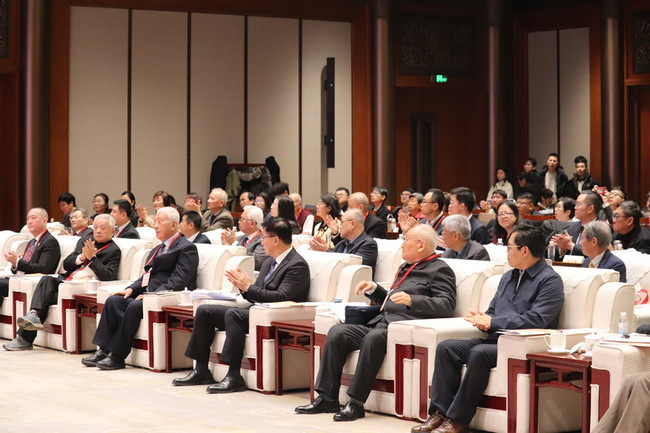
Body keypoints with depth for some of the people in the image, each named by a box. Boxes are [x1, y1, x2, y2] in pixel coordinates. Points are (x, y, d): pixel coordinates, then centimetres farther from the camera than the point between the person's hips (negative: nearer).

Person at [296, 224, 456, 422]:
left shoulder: (440, 270, 1)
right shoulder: (405, 268, 28)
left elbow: (447, 305, -14)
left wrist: (412, 300, -26)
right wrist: (374, 289, 18)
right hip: (382, 321, 9)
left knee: (374, 337, -36)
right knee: (337, 332, -9)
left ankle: (356, 403, -30)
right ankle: (327, 398, -10)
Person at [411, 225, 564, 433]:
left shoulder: (550, 281, -6)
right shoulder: (508, 277, 22)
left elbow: (536, 320, -18)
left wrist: (493, 323, -15)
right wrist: (483, 319, -2)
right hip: (495, 339, 9)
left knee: (479, 353, -34)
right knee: (446, 347, -10)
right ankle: (440, 412, -17)